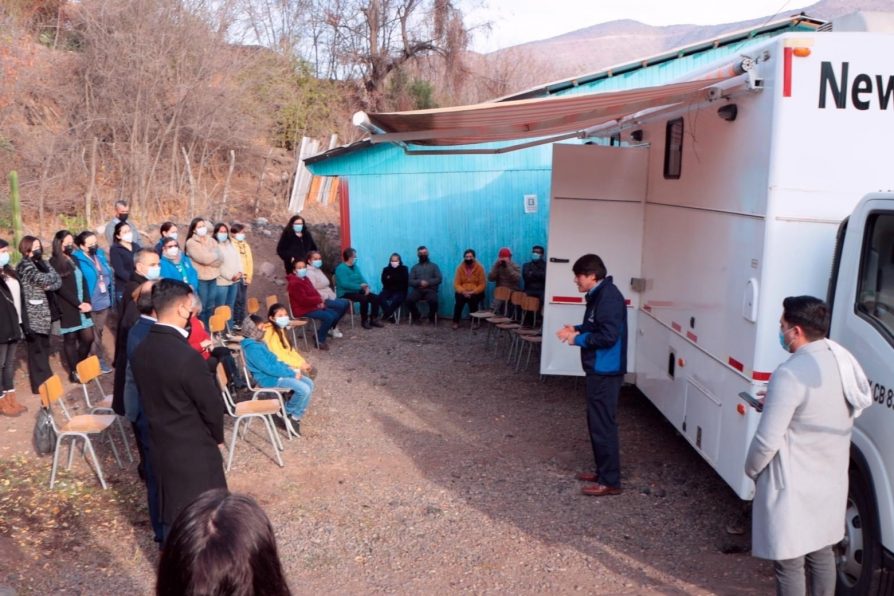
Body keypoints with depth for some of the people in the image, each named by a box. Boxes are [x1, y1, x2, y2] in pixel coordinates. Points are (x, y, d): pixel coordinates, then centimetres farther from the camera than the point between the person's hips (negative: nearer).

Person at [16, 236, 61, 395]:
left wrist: (49, 286, -15)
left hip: (45, 312, 7)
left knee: (44, 347, 15)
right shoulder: (24, 266, -11)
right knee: (36, 349, 0)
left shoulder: (42, 263, 11)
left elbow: (58, 281, 4)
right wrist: (52, 276, -4)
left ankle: (45, 379, 27)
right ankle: (40, 384, 8)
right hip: (33, 315, -7)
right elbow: (43, 279, -23)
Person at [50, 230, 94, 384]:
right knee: (70, 339, 2)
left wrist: (87, 301, -3)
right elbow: (61, 287, -13)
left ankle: (80, 367, 23)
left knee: (88, 337, 4)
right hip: (67, 308, -6)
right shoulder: (54, 263, -6)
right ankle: (74, 372, 12)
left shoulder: (74, 260, 14)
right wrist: (78, 304, -15)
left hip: (82, 306, 6)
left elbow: (83, 282, 11)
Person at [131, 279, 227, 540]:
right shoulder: (187, 357, -26)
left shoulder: (140, 351, -3)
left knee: (172, 515, 21)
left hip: (160, 447, 7)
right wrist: (217, 437, 3)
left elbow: (148, 396, 6)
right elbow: (211, 404, -17)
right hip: (194, 452, -7)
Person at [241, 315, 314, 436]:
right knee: (304, 389, -21)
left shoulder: (258, 342, 10)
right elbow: (269, 368, -24)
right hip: (269, 378, -10)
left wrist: (289, 369, 4)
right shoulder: (253, 348, -22)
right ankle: (290, 413, 3)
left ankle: (294, 415, 7)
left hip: (275, 373, 10)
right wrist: (292, 373, -17)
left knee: (309, 383, 3)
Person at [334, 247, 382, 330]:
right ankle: (364, 321, -17)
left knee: (375, 297, -8)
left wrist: (366, 287, -11)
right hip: (346, 293, -9)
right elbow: (344, 284, -25)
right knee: (364, 298, -32)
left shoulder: (355, 267, 14)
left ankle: (373, 320, -1)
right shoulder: (341, 268, -14)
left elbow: (362, 279, 12)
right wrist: (360, 286, -25)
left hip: (357, 291, 9)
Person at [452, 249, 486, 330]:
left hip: (475, 292, -1)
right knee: (459, 298, -30)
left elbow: (482, 285, -8)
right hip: (462, 292, 1)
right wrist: (463, 292, -22)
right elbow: (456, 284, -3)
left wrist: (473, 292, -22)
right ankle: (456, 322, -17)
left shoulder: (479, 267, -6)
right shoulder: (460, 268, -1)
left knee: (473, 299, -32)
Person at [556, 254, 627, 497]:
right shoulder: (598, 295, 12)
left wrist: (578, 339, -14)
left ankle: (610, 481, 2)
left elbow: (608, 336, -26)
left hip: (606, 371, -11)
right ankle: (603, 471, 28)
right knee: (596, 421, 17)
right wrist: (577, 329, 7)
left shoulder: (609, 297, -20)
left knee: (603, 424, -5)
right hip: (599, 369, 11)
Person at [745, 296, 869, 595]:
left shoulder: (790, 374, -25)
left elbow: (767, 439, -22)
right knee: (822, 551, 24)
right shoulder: (844, 360, 0)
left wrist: (751, 469, -3)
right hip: (831, 480, 8)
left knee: (789, 562, 4)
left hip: (793, 485, -8)